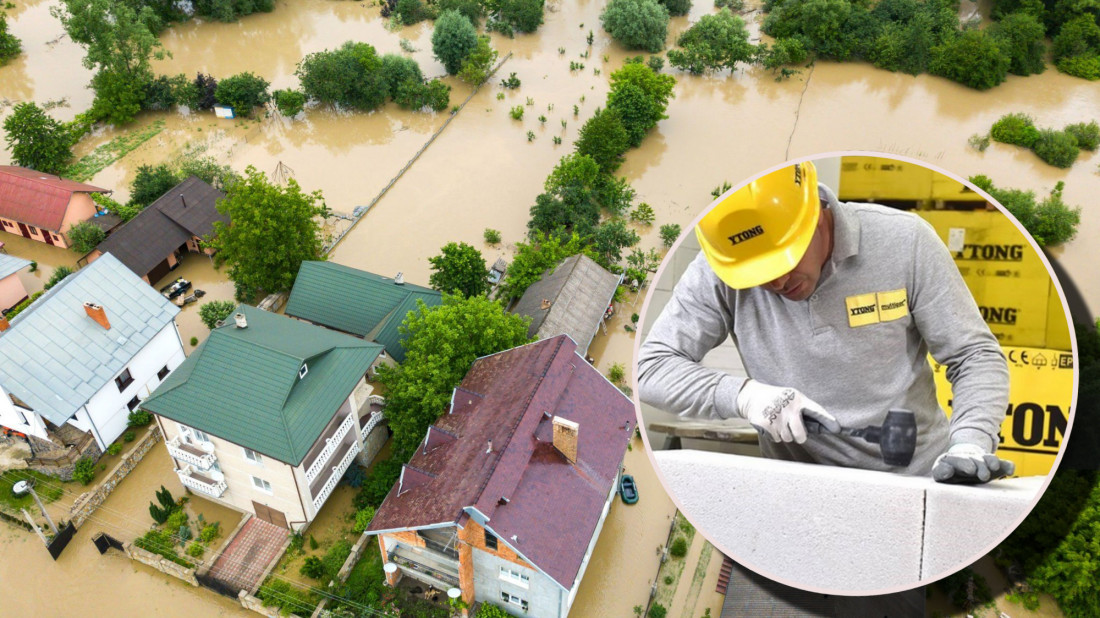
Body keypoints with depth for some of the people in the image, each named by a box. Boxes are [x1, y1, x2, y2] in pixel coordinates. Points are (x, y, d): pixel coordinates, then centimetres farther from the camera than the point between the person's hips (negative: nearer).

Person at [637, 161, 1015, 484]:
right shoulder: (718, 272, -11)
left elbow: (976, 356, -3)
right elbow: (649, 367, -10)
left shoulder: (904, 241, -10)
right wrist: (743, 394, -23)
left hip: (923, 479, 2)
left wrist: (970, 445, -20)